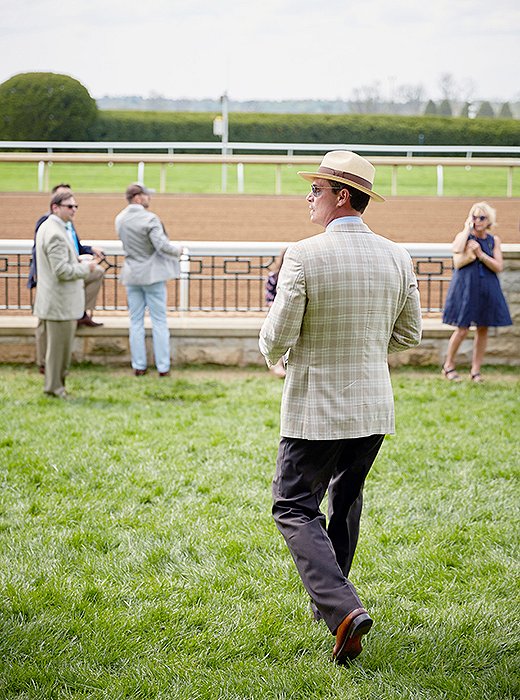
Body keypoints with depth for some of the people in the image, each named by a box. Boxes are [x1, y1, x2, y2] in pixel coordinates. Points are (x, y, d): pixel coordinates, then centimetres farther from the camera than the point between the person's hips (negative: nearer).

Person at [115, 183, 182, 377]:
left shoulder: (120, 219, 2)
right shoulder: (150, 219, -18)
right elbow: (162, 245, -21)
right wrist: (177, 251, -3)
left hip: (131, 275, 5)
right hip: (152, 274, -5)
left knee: (136, 321, 10)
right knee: (159, 321, 3)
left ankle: (138, 366, 10)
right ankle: (163, 367, 4)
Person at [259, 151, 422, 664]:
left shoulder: (303, 256, -16)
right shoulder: (396, 257, 0)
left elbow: (277, 341, -15)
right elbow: (408, 335, 9)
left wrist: (270, 349, 8)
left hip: (315, 409, -6)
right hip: (374, 409, 6)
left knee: (295, 509, 4)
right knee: (346, 501, 23)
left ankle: (344, 609, -13)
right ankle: (329, 599, 36)